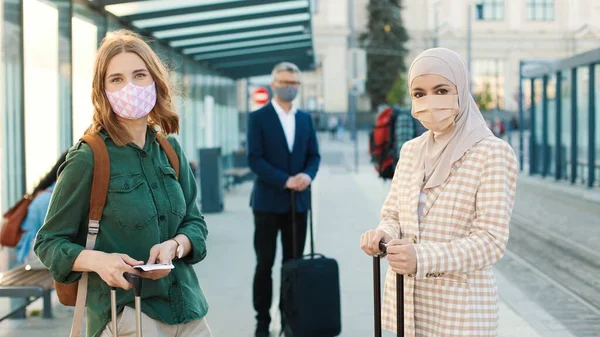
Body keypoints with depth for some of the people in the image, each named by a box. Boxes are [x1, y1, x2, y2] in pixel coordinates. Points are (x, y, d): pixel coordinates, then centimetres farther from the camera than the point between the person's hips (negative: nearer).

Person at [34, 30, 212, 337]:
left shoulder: (170, 149, 3)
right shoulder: (87, 159, -12)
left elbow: (195, 222, 10)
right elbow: (49, 242, -6)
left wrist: (174, 246, -12)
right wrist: (97, 260, -24)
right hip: (125, 312, -5)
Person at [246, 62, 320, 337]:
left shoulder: (305, 119, 12)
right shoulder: (258, 118, -3)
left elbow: (314, 155, 11)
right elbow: (254, 159, -11)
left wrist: (308, 175, -11)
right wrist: (285, 181, -18)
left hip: (298, 201, 4)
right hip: (268, 201, -4)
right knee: (265, 264, 2)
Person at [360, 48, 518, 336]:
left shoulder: (494, 153, -10)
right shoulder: (410, 150, 8)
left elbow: (490, 240, -16)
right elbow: (393, 215, 11)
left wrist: (422, 257, -28)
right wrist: (383, 236, -13)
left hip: (459, 306, -5)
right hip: (405, 300, 5)